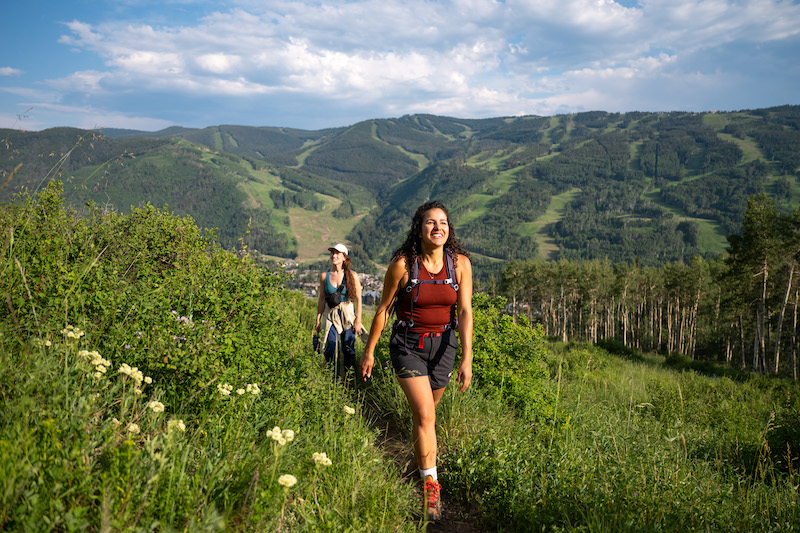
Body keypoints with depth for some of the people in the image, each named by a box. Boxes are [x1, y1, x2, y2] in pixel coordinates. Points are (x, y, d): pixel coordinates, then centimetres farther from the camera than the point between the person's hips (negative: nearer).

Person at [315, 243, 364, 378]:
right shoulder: (324, 276, 0)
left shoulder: (352, 275, -5)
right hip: (331, 316, 1)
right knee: (331, 349, -5)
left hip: (348, 315, -1)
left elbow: (358, 299, -3)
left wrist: (358, 321, -6)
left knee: (348, 349, 3)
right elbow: (322, 299, 7)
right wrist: (318, 320, 6)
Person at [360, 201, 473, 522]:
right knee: (424, 413, -13)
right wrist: (369, 350, 2)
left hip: (443, 344, 3)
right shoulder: (402, 264, -14)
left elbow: (465, 312, -12)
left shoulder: (460, 263, -9)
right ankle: (431, 484, 0)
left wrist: (467, 359, -19)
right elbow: (383, 309, -3)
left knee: (425, 411, 17)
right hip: (408, 344, -2)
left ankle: (420, 456, 46)